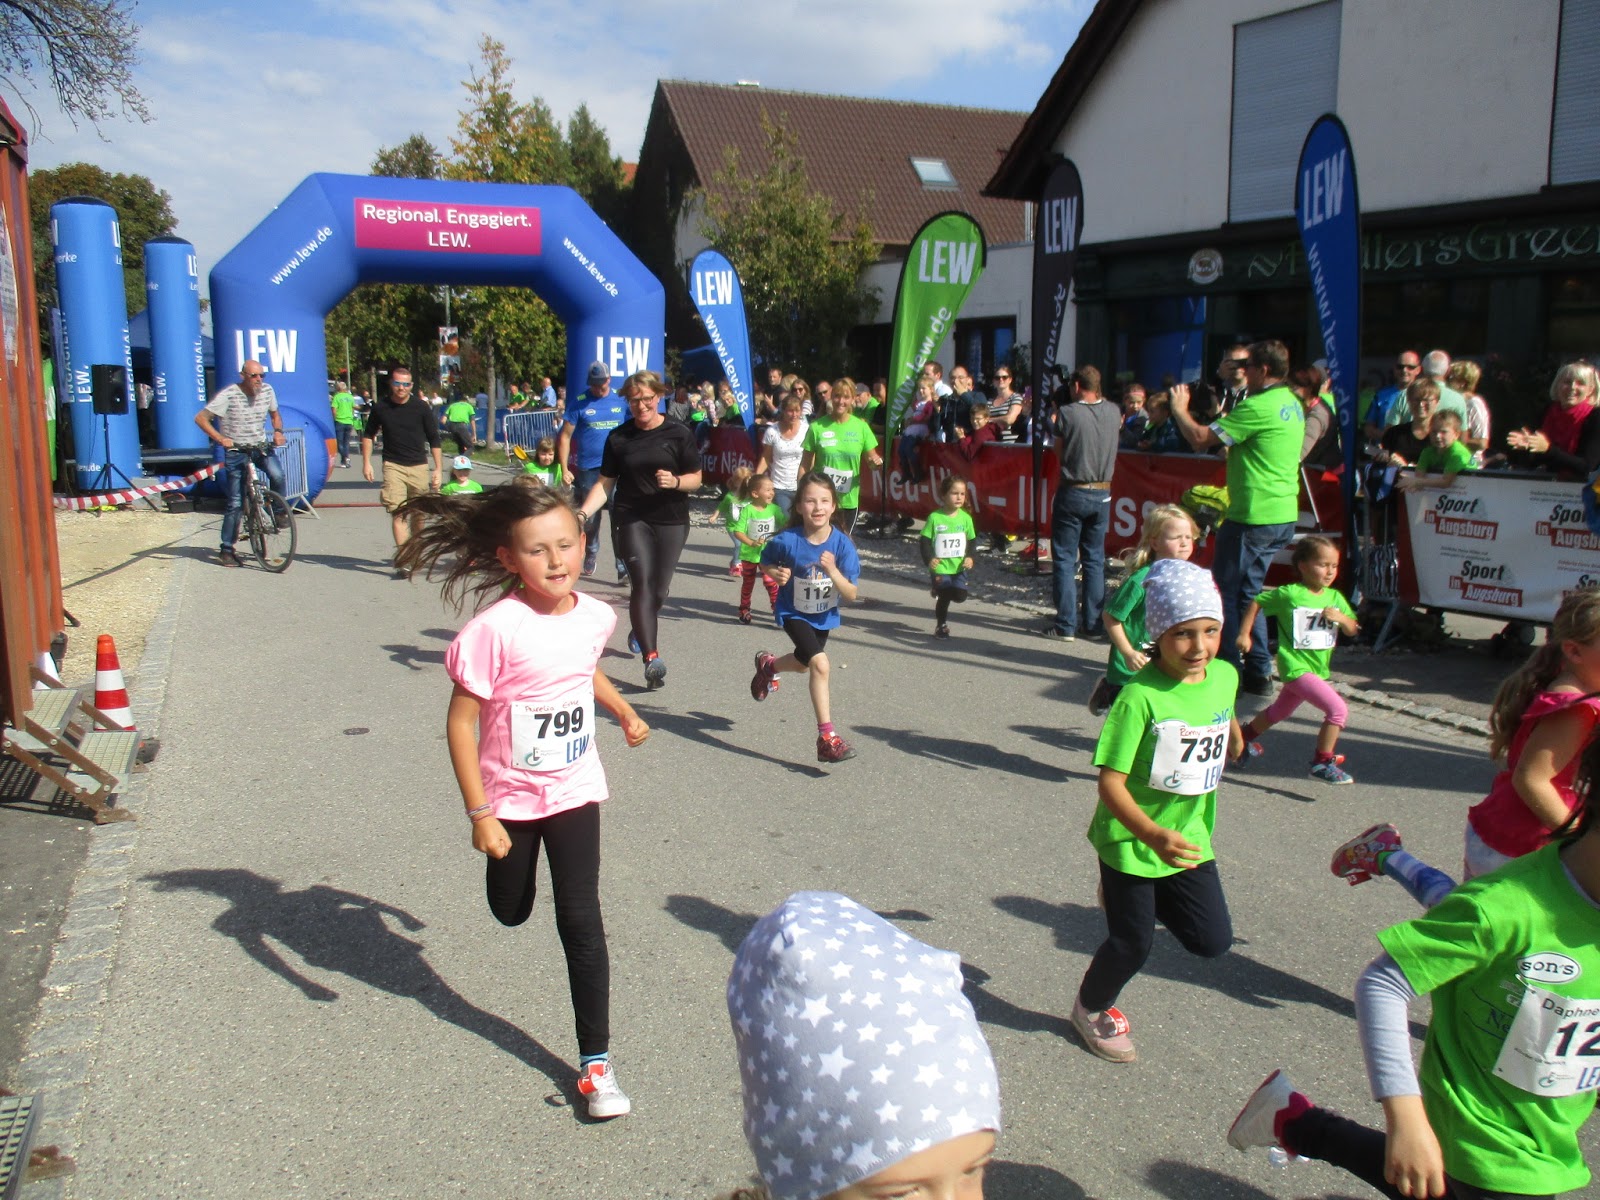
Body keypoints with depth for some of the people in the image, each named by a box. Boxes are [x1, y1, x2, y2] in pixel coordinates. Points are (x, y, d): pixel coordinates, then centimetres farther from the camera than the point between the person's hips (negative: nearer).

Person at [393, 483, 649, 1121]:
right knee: (510, 911, 21)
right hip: (509, 796, -2)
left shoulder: (595, 616, -9)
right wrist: (479, 813, -20)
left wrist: (625, 711, 14)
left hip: (574, 790, 2)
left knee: (581, 920, -3)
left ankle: (596, 1061, 6)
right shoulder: (496, 630, -26)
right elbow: (460, 722, -20)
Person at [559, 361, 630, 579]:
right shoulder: (579, 403, 0)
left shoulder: (621, 401, 4)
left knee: (619, 519, -7)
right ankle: (591, 554, 36)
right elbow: (565, 436, 1)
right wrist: (564, 468, -5)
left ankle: (623, 566, -7)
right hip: (588, 470, 0)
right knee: (590, 519, 12)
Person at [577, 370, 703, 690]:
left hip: (671, 520, 0)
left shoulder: (678, 434, 1)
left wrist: (675, 481, -19)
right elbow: (605, 483, 8)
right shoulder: (618, 437, 6)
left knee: (659, 589, 4)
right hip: (631, 519, 0)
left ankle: (640, 631, 38)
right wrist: (583, 513, -6)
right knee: (642, 582, -16)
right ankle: (651, 658, -23)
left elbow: (695, 479, 3)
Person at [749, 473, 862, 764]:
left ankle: (768, 665, 63)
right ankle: (826, 737, -18)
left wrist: (832, 571, -38)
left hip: (824, 615, 4)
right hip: (793, 613, -4)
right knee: (820, 663, -26)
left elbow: (851, 594, -21)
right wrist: (775, 573, -26)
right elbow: (765, 563, -4)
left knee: (803, 665, 28)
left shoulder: (842, 544, -22)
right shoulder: (787, 541, -25)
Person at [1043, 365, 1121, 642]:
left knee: (1064, 559, 2)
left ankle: (1066, 625, 0)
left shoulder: (1068, 413, -11)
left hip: (1072, 493, -4)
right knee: (1095, 560, 11)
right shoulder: (1113, 412, 0)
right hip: (1103, 494, 4)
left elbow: (1059, 454, -1)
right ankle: (1093, 623, 13)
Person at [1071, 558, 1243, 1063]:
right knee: (1133, 945, 8)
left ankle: (1130, 894, 31)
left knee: (1213, 941, 6)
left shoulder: (1225, 676, -8)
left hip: (1190, 836, 6)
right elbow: (1111, 782, -27)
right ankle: (1092, 1007, 40)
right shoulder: (1140, 696, -26)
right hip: (1131, 841, -5)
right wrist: (1155, 836, -38)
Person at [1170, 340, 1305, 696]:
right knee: (1249, 591, 17)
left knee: (1224, 590, 1)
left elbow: (1200, 438, -16)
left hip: (1253, 516, -9)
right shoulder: (1293, 404, 12)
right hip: (1283, 515, 9)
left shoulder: (1258, 407, -17)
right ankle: (1258, 672, 19)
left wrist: (1180, 409, -1)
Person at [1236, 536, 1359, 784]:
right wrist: (1244, 634, -4)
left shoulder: (1335, 597, 4)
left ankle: (1246, 735, 49)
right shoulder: (1289, 594, -13)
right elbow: (1256, 603, -2)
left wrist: (1341, 617, -15)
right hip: (1296, 668, -8)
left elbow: (1353, 630, 6)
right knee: (1338, 710, -19)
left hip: (1319, 669, 8)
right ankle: (1322, 763, -6)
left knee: (1280, 711, 26)